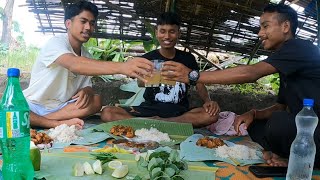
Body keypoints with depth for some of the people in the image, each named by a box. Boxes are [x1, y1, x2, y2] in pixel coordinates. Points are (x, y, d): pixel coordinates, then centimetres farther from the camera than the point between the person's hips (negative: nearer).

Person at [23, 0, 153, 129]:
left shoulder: (87, 56, 6)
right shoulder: (56, 43, -16)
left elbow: (87, 86, 9)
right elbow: (74, 65, -39)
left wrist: (86, 91, -20)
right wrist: (120, 67, -52)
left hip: (60, 108, 6)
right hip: (34, 106, -6)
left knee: (96, 101, -19)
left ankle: (38, 121, -21)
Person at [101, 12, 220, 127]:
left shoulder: (188, 58, 7)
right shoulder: (147, 58, 1)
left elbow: (199, 83, 4)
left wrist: (208, 100, -18)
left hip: (180, 112, 2)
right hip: (150, 109, -1)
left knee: (212, 115, -30)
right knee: (107, 113, -23)